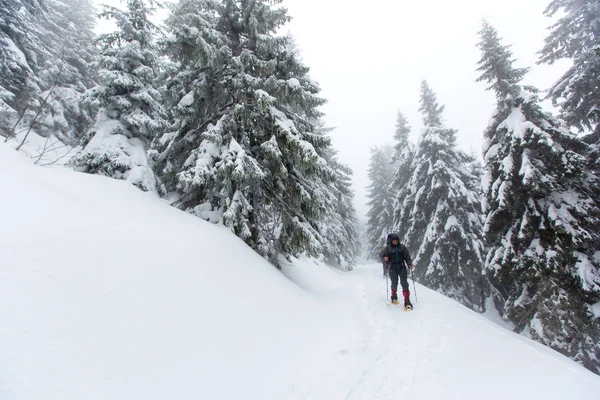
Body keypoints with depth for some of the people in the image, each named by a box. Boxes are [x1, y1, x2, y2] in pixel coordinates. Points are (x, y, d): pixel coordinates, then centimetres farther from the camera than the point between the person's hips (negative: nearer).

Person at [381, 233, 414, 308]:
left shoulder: (402, 247, 3)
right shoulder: (388, 248, 2)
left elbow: (407, 256, 3)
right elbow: (384, 256, 8)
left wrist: (409, 264, -11)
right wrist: (385, 258, -16)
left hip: (402, 267, 0)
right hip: (393, 268, 0)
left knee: (404, 284, -8)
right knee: (394, 283, 5)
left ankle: (407, 301, -5)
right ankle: (394, 297, 32)